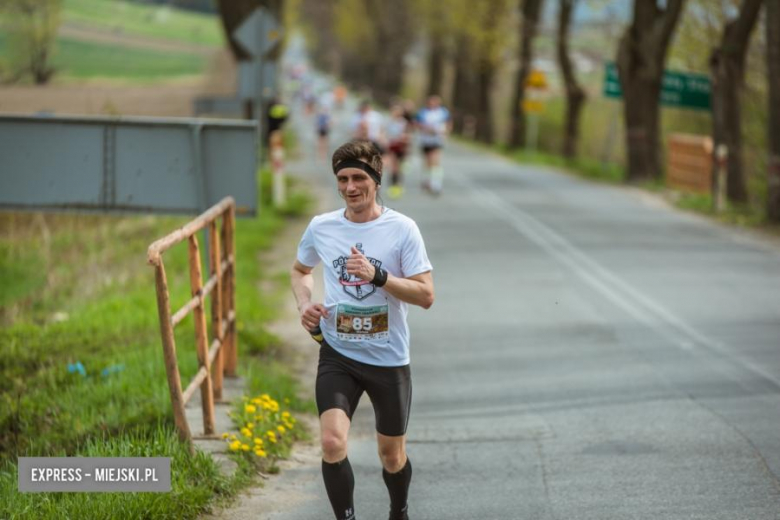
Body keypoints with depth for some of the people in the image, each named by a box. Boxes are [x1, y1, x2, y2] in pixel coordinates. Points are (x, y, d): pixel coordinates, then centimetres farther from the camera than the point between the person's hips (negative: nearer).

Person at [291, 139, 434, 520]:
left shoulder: (402, 229, -9)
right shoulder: (321, 228, -1)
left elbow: (426, 295, -13)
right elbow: (300, 270, 20)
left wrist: (377, 275, -26)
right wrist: (304, 304, -1)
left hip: (389, 359, -1)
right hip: (337, 355, 1)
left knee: (392, 456, 13)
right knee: (332, 442, -21)